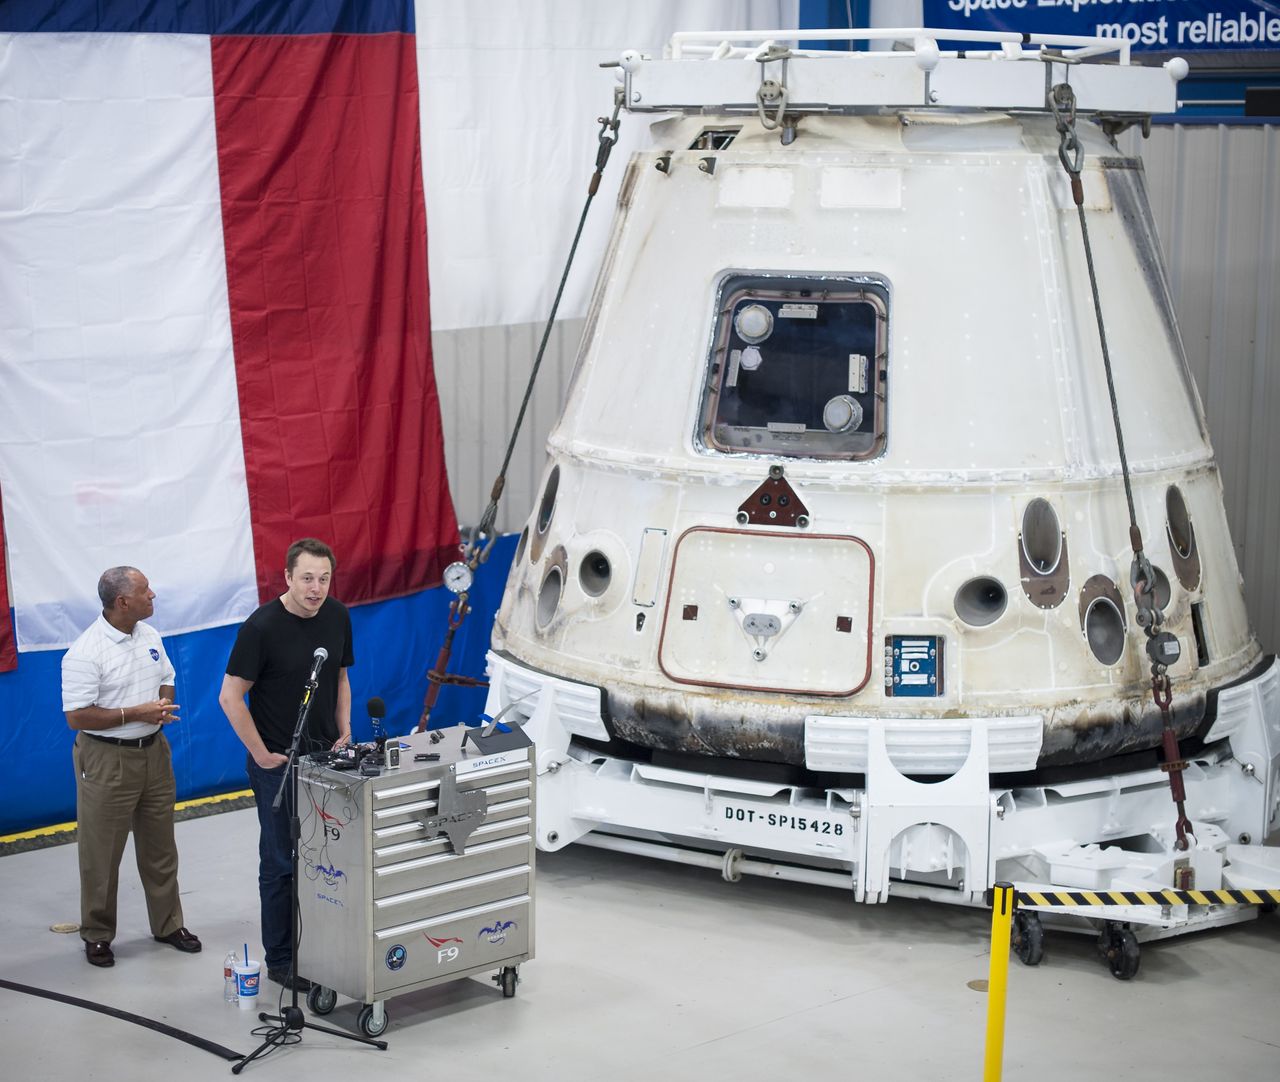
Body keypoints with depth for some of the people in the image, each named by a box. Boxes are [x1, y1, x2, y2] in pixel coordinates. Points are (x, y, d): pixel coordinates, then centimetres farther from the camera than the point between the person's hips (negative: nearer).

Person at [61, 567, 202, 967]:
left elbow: (166, 679, 17)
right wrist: (134, 713, -22)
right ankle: (97, 935, 17)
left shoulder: (149, 636, 3)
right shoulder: (85, 653, -19)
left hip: (153, 751, 7)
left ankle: (168, 923, 29)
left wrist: (164, 704, -6)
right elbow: (77, 717, -20)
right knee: (102, 855, 3)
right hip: (107, 759, -7)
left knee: (160, 847, 16)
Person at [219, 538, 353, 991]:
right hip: (280, 762, -6)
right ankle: (281, 958, 13)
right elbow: (231, 697, -15)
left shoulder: (338, 617, 0)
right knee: (283, 861, 2)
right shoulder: (262, 627, -19)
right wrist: (262, 753, -14)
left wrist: (344, 733, 6)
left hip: (326, 755, 6)